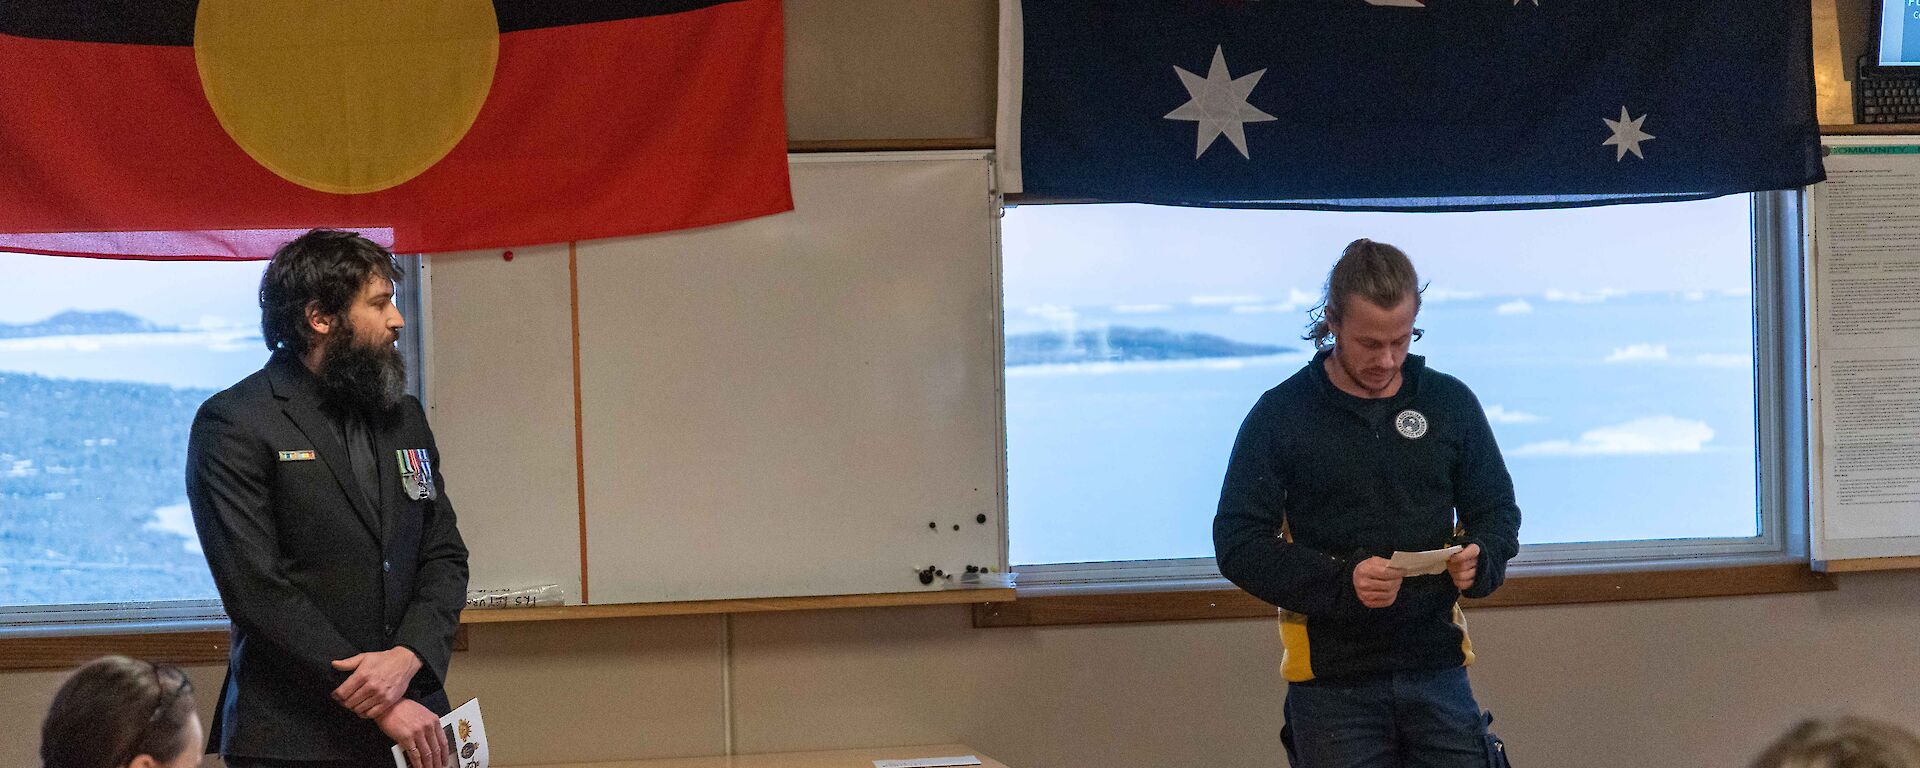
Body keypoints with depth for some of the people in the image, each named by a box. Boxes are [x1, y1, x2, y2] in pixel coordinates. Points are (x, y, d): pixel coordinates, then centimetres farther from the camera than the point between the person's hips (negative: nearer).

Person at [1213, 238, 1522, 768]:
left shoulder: (1450, 402, 6)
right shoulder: (1281, 415, -3)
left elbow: (1497, 510, 13)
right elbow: (1238, 543, -6)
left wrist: (1479, 560, -12)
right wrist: (1341, 581, -21)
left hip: (1437, 667, 2)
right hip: (1331, 680, -2)